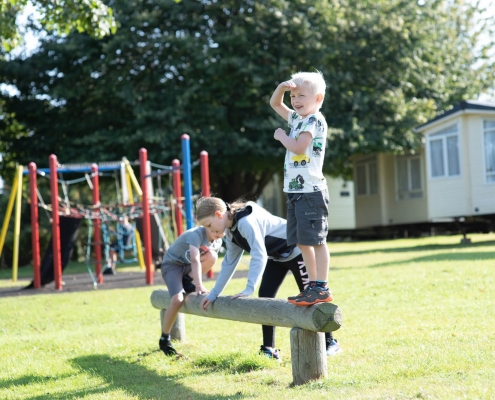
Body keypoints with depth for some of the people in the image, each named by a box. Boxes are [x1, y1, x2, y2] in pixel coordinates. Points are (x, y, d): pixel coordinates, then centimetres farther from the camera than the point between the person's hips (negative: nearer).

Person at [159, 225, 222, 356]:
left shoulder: (218, 242, -7)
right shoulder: (196, 234, -30)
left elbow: (207, 261, 1)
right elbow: (195, 260, -39)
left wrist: (193, 283, -9)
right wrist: (199, 286, -48)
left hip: (188, 266, 6)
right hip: (172, 263, -6)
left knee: (212, 256, -27)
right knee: (177, 300, -29)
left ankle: (187, 282, -3)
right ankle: (164, 339, -10)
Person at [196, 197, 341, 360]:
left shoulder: (246, 221, -32)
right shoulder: (231, 231, -1)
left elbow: (259, 256, -36)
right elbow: (229, 263, 7)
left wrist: (249, 289, -39)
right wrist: (213, 294, 8)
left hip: (296, 251, -9)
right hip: (276, 256, 9)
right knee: (265, 296, -2)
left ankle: (330, 342, 17)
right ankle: (269, 350, 1)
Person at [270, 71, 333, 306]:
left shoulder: (315, 120, -10)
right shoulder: (297, 118, 16)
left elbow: (299, 147, -22)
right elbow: (274, 104, 27)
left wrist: (281, 136, -4)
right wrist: (282, 87, 7)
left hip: (311, 190, -9)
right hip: (295, 190, 9)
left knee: (315, 239, -8)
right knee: (301, 241, 10)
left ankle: (322, 289, -6)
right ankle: (313, 286, 15)